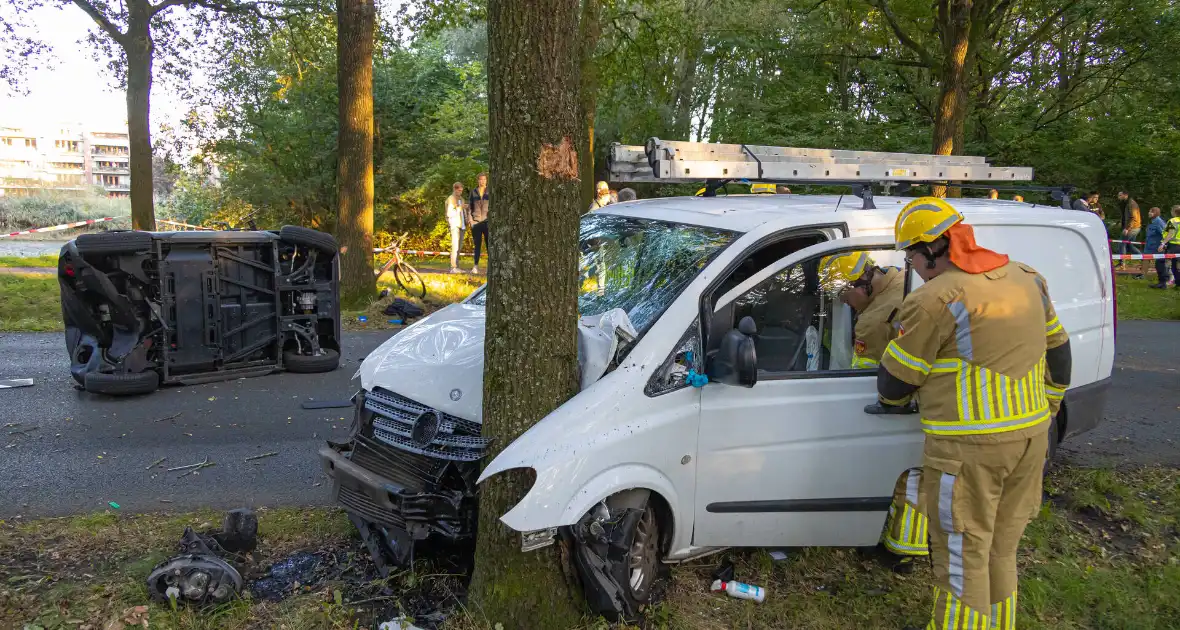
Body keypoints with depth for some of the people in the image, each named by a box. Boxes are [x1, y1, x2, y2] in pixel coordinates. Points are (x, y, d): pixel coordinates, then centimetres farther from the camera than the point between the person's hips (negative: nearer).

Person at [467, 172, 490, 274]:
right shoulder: (473, 192, 11)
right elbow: (469, 207, 12)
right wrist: (469, 220, 0)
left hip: (487, 222, -2)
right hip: (475, 222, 2)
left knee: (489, 245, -5)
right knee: (477, 245, 5)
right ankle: (476, 266, 9)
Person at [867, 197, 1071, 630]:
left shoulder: (935, 300, -15)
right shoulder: (1026, 279, 8)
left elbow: (896, 379, -6)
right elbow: (1057, 354, 18)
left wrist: (889, 403, 15)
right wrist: (1044, 412, 29)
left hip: (970, 448, -8)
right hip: (1030, 435, 8)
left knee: (963, 560, 5)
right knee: (1001, 552, 20)